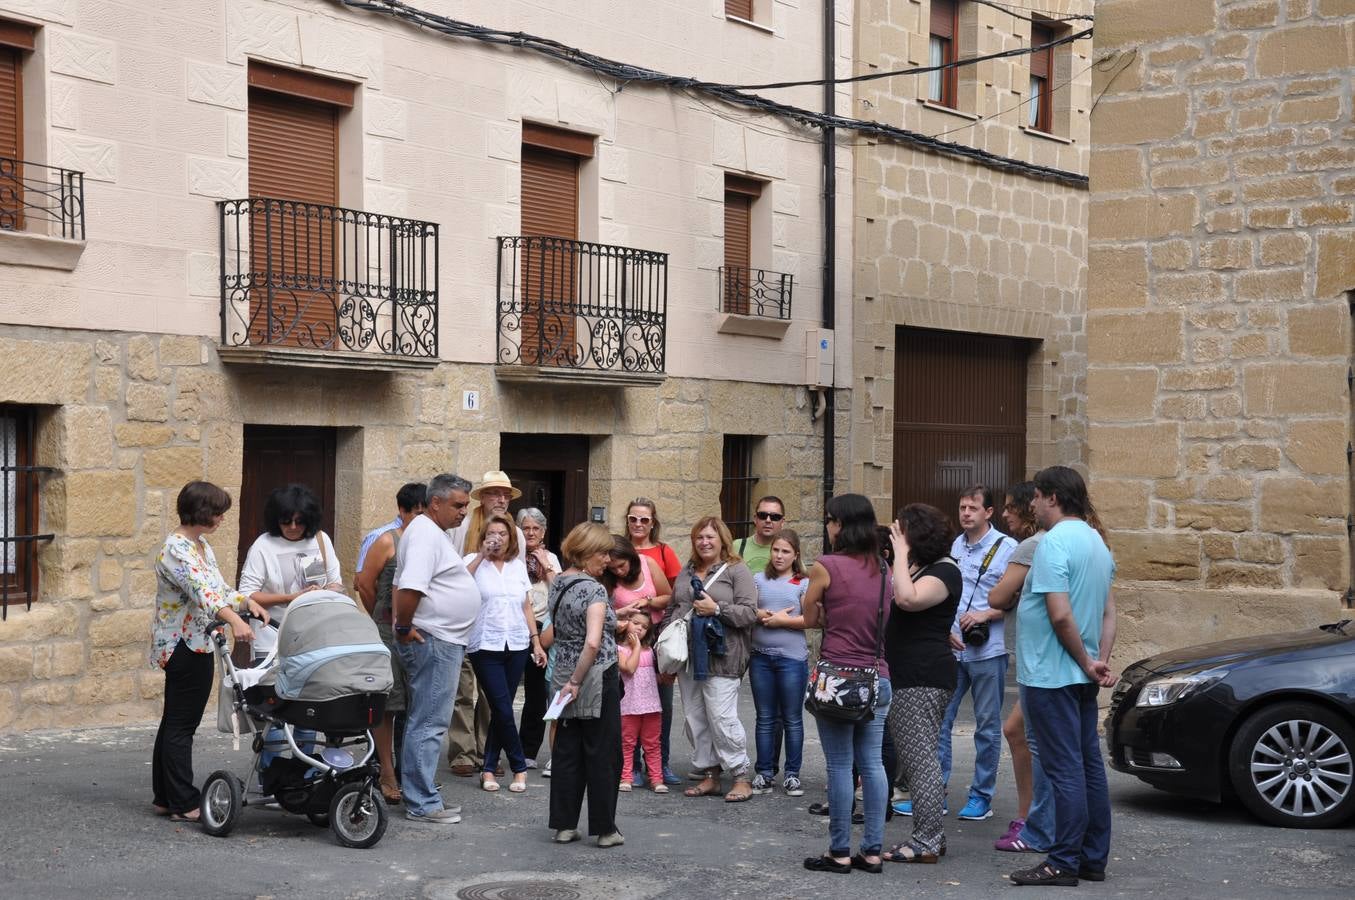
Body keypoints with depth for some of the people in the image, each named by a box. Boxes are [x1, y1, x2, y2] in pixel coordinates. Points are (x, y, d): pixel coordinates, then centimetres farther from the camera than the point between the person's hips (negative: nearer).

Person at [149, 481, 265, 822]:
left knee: (174, 723, 14)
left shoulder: (202, 546, 13)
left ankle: (164, 798, 21)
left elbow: (220, 588, 16)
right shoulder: (175, 549, -18)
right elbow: (200, 590, -33)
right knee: (181, 725, -5)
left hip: (195, 644, 10)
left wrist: (248, 602, -2)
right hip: (184, 645, -10)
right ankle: (183, 804, -1)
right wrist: (234, 620, -45)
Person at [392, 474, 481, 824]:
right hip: (433, 641, -11)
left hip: (442, 641, 11)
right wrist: (404, 628, -18)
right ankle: (422, 803, -3)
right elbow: (410, 587, -27)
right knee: (428, 724, -7)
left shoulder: (435, 532, 18)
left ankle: (421, 796, 20)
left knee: (425, 722, 14)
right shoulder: (426, 533, -16)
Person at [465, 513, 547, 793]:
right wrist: (481, 555, -18)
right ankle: (519, 768, 4)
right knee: (503, 709, -8)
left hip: (516, 646, 4)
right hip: (485, 646, -4)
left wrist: (536, 642, 12)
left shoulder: (518, 566, 13)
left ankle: (489, 769, 14)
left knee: (500, 709, 6)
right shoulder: (475, 563, 0)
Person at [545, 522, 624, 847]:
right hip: (598, 680, -7)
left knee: (567, 751, 12)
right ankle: (605, 829, 9)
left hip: (564, 676, 7)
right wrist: (576, 682, -19)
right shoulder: (594, 589, -17)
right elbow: (593, 642, -27)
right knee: (603, 755, 3)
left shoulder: (557, 584, 7)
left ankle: (564, 825, 15)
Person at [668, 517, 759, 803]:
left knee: (722, 718, -10)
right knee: (695, 719, 8)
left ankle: (741, 777, -1)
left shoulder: (736, 571, -2)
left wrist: (717, 609, -17)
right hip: (688, 657, 7)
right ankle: (709, 775, 17)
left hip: (720, 658, -7)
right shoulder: (686, 572, 16)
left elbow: (749, 612, -9)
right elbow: (672, 609, 21)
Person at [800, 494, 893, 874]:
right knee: (872, 764, 9)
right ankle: (872, 851, 12)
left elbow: (810, 619, 2)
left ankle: (840, 853, 6)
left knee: (840, 766, 1)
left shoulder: (825, 567, -8)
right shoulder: (883, 569, 7)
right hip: (878, 676, 5)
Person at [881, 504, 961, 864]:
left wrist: (901, 554, -19)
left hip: (924, 679, -11)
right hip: (907, 676, 11)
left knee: (920, 759, -10)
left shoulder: (944, 571, -11)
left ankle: (926, 843, -8)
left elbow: (907, 599, -28)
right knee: (917, 757, 14)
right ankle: (931, 836, 20)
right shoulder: (916, 567, 19)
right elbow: (892, 601, 15)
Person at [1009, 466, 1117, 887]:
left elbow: (1060, 615, -23)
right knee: (1089, 766, 12)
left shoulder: (1054, 543, -16)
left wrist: (1088, 663, -12)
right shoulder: (1096, 541, 14)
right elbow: (1108, 612, 13)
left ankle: (1064, 863, -1)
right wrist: (1101, 661, 3)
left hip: (1050, 675, -9)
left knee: (1065, 769, -6)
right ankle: (1094, 858, 18)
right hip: (1082, 677, 9)